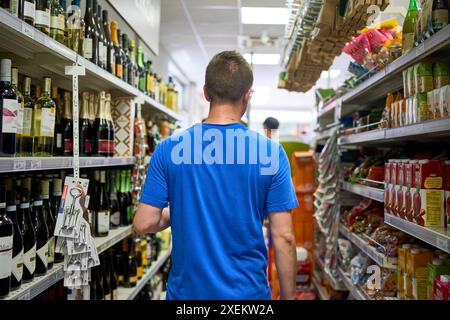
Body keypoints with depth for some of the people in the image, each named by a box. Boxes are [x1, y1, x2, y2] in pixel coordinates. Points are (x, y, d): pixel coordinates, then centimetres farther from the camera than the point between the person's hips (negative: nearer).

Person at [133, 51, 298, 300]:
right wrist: (288, 296, 0)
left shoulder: (169, 149, -9)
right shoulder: (271, 152, -12)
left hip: (187, 289, 1)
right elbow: (283, 236, -12)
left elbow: (143, 224, -9)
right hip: (248, 290, 0)